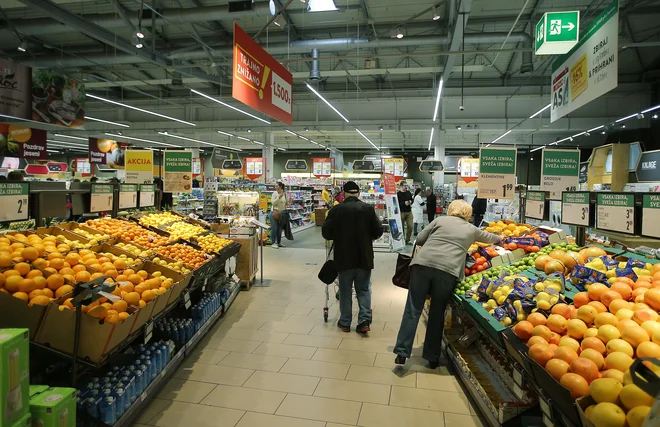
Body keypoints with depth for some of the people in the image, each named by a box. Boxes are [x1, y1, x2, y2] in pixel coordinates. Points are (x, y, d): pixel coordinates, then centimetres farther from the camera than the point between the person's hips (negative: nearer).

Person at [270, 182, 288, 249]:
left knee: (280, 228, 11)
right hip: (274, 213, -5)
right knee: (274, 228, -3)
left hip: (282, 213, 5)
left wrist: (289, 201, -5)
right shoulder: (274, 193, -7)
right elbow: (273, 202, -15)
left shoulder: (285, 194, 5)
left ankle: (279, 242, 22)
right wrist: (279, 197, -22)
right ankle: (273, 243, 4)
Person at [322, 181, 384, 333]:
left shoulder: (336, 209, -6)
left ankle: (345, 323, 20)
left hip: (344, 257, -1)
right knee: (364, 290, 13)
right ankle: (364, 321, 5)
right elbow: (378, 231, -1)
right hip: (364, 257, 1)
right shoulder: (368, 208, -3)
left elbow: (326, 233, -4)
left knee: (345, 291, 11)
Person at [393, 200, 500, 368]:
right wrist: (500, 239, 64)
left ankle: (402, 352, 0)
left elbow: (420, 239, 12)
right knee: (437, 314, 13)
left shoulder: (440, 220, 18)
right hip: (448, 271, 1)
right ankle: (432, 357, 20)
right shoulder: (471, 229, 23)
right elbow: (488, 237, 43)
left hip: (423, 264, 0)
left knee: (413, 310, 3)